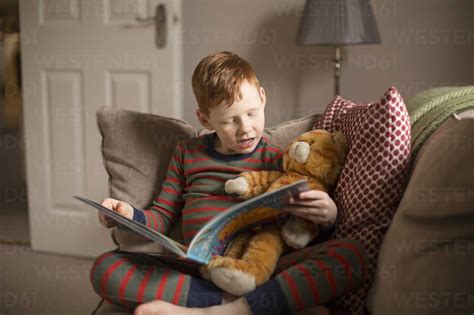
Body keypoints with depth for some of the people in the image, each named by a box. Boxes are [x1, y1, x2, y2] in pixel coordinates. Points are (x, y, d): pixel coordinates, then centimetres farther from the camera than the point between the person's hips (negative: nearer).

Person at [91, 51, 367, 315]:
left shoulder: (278, 160, 12)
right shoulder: (188, 153, 19)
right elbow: (162, 218, 22)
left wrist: (328, 215, -14)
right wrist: (130, 215, 0)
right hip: (198, 272, 2)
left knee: (351, 254, -26)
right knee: (105, 269, -19)